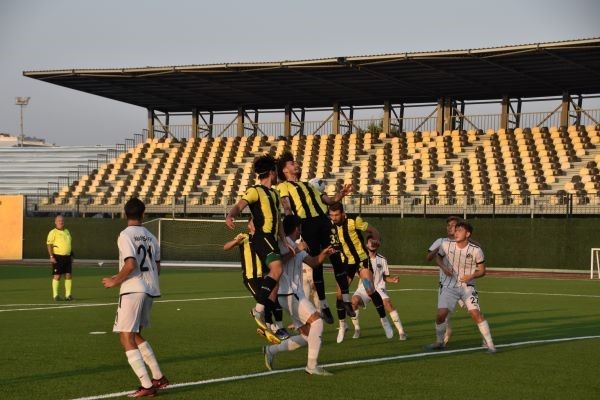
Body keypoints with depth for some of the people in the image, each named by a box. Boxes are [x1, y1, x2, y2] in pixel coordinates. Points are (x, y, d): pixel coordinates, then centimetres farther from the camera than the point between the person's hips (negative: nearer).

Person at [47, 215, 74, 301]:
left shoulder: (67, 231, 17)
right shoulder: (53, 232, -5)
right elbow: (49, 244, -11)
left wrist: (71, 256, 21)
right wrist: (51, 256, -18)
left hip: (67, 256, 6)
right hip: (58, 256, -6)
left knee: (69, 275, 4)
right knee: (57, 276, -4)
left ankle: (68, 295, 10)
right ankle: (55, 295, 2)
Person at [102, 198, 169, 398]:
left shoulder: (125, 235, -9)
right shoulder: (150, 237, 12)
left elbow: (131, 264, -21)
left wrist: (115, 281, -6)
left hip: (133, 290, -7)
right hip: (151, 289, 7)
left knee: (126, 338, -3)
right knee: (135, 335, 23)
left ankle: (147, 386, -9)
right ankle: (158, 377, 22)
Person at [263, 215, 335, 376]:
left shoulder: (296, 246, 23)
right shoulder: (284, 243, -8)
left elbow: (312, 262, 27)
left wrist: (324, 253, 9)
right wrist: (295, 251, -24)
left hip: (296, 294, 10)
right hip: (288, 294, -10)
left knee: (307, 336, 5)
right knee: (317, 320, -21)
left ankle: (271, 350, 14)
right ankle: (312, 365, -22)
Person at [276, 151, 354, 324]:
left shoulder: (309, 185, 31)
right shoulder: (284, 186, 12)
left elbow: (327, 200, 25)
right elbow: (287, 207, -3)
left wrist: (341, 195, 6)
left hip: (323, 221, 5)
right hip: (307, 223, -5)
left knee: (336, 258, -4)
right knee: (316, 264, -3)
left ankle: (346, 298, 1)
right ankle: (323, 306, 4)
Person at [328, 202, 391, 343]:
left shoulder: (354, 221, -20)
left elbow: (373, 231, -10)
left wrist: (376, 240, -24)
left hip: (362, 259, -4)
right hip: (346, 262, 4)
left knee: (370, 290, -19)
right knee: (340, 295, -4)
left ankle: (384, 321, -3)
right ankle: (342, 326, 16)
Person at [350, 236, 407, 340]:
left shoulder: (382, 260, 4)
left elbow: (385, 277, 10)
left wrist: (393, 279, -10)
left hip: (379, 288, 0)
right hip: (364, 289, 0)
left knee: (388, 304, -26)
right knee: (354, 301, -30)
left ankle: (401, 331, -15)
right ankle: (357, 329, -9)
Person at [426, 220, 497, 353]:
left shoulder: (476, 250, -12)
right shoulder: (446, 244, -9)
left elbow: (482, 271, -1)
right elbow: (438, 257, 12)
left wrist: (471, 276, -21)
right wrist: (443, 267, -9)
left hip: (467, 286, -1)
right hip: (449, 286, 1)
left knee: (476, 313, -17)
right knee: (441, 314, -11)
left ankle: (490, 344, -3)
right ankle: (439, 342, 14)